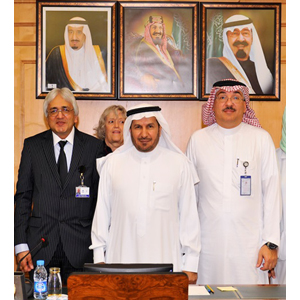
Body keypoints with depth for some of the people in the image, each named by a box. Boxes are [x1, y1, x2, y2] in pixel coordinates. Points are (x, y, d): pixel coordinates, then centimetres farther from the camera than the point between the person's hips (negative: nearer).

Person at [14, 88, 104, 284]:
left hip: (80, 248, -1)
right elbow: (23, 196, 6)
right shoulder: (32, 145, 6)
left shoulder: (93, 146, 4)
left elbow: (100, 198, 5)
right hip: (41, 246, 1)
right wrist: (21, 245, -1)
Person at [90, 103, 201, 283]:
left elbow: (189, 215, 5)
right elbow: (101, 212, 10)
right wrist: (99, 258, 7)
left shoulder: (179, 164, 4)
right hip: (120, 261, 1)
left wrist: (190, 265, 2)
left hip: (166, 262, -1)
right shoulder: (112, 163, 8)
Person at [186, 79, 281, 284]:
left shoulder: (261, 139, 5)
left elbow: (271, 193, 3)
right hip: (209, 243, 1)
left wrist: (271, 243, -3)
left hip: (250, 244, -1)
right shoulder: (198, 140, 7)